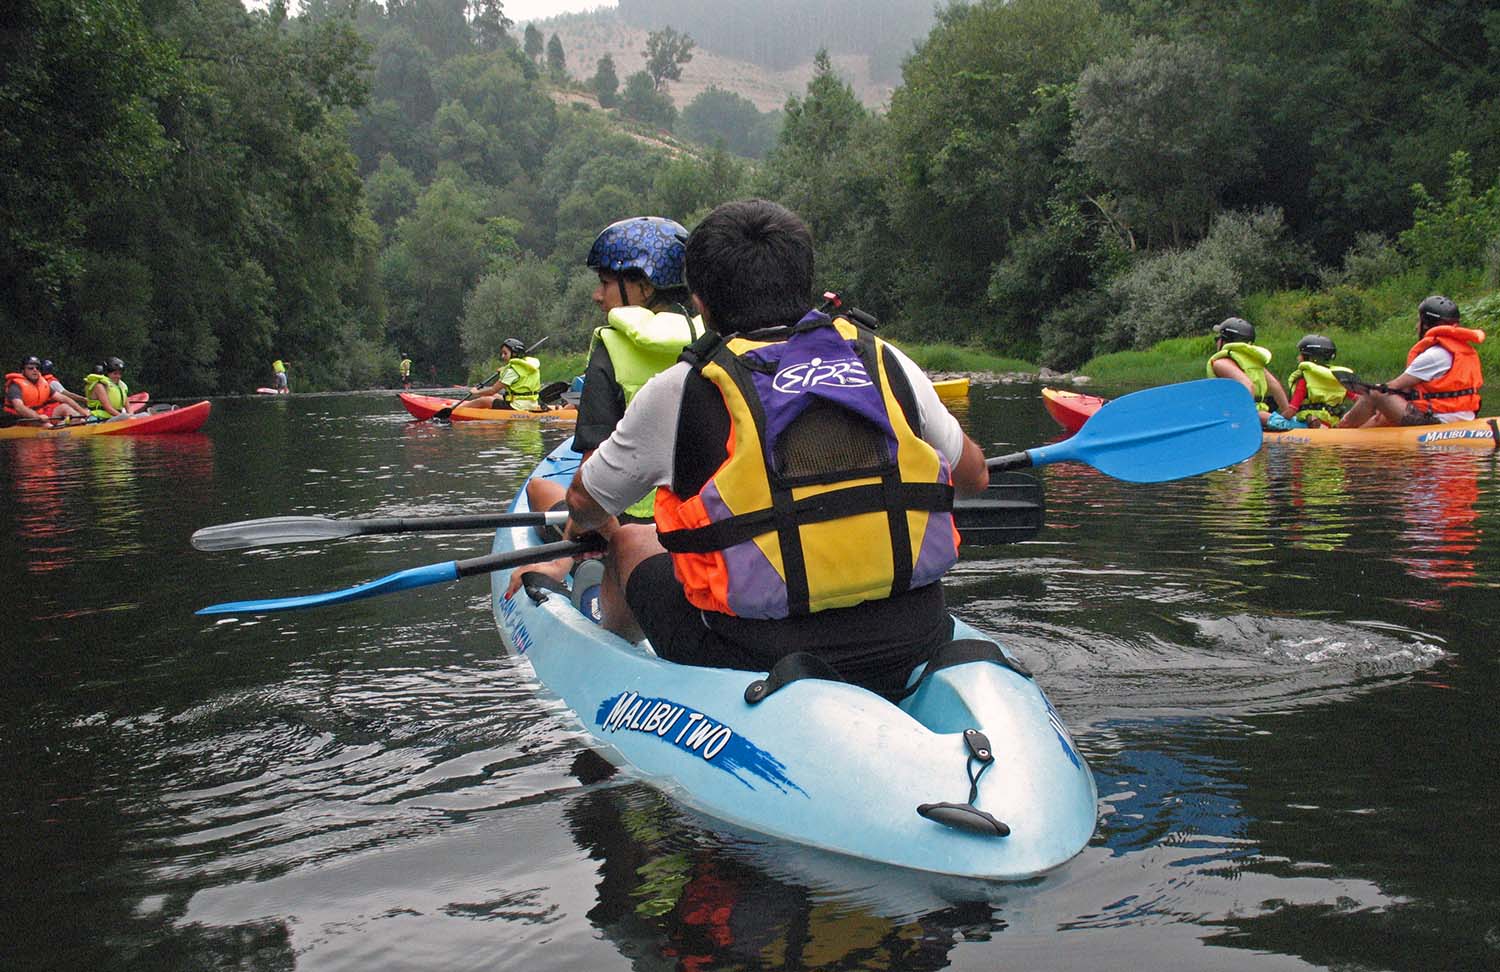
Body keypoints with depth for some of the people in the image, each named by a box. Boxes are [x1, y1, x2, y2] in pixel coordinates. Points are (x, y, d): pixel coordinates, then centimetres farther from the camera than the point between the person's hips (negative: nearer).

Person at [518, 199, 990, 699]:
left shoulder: (678, 390, -3)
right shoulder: (888, 363, 4)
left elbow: (586, 501, 15)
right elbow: (975, 476, 20)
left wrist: (595, 527, 40)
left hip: (757, 656, -2)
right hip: (912, 641, 3)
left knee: (631, 543, 26)